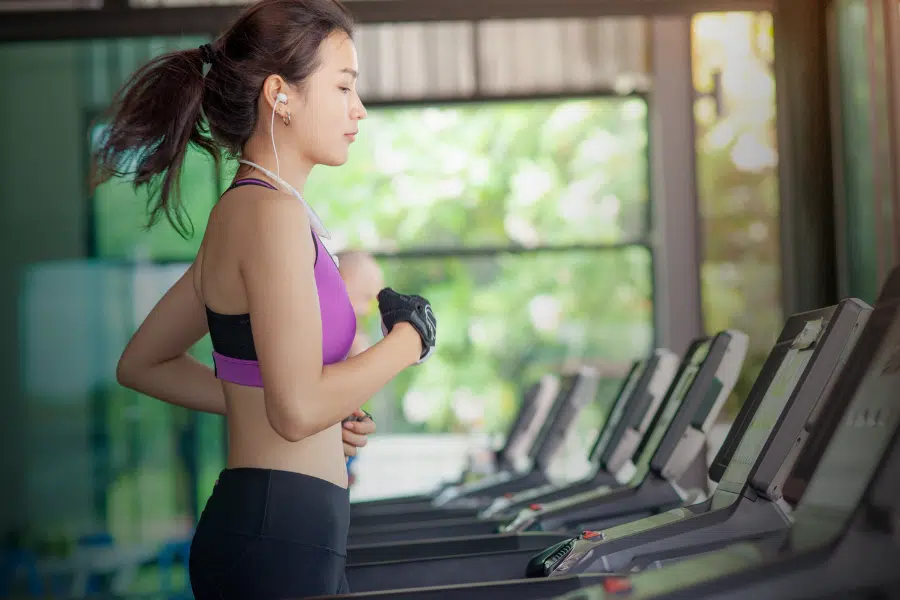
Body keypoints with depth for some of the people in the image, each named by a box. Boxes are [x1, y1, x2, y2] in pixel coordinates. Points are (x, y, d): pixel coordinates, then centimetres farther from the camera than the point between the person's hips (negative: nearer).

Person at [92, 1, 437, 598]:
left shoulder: (242, 210, 13)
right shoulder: (272, 212, -15)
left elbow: (143, 364, 21)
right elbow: (299, 408, -22)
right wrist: (411, 337, -8)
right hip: (276, 544, -10)